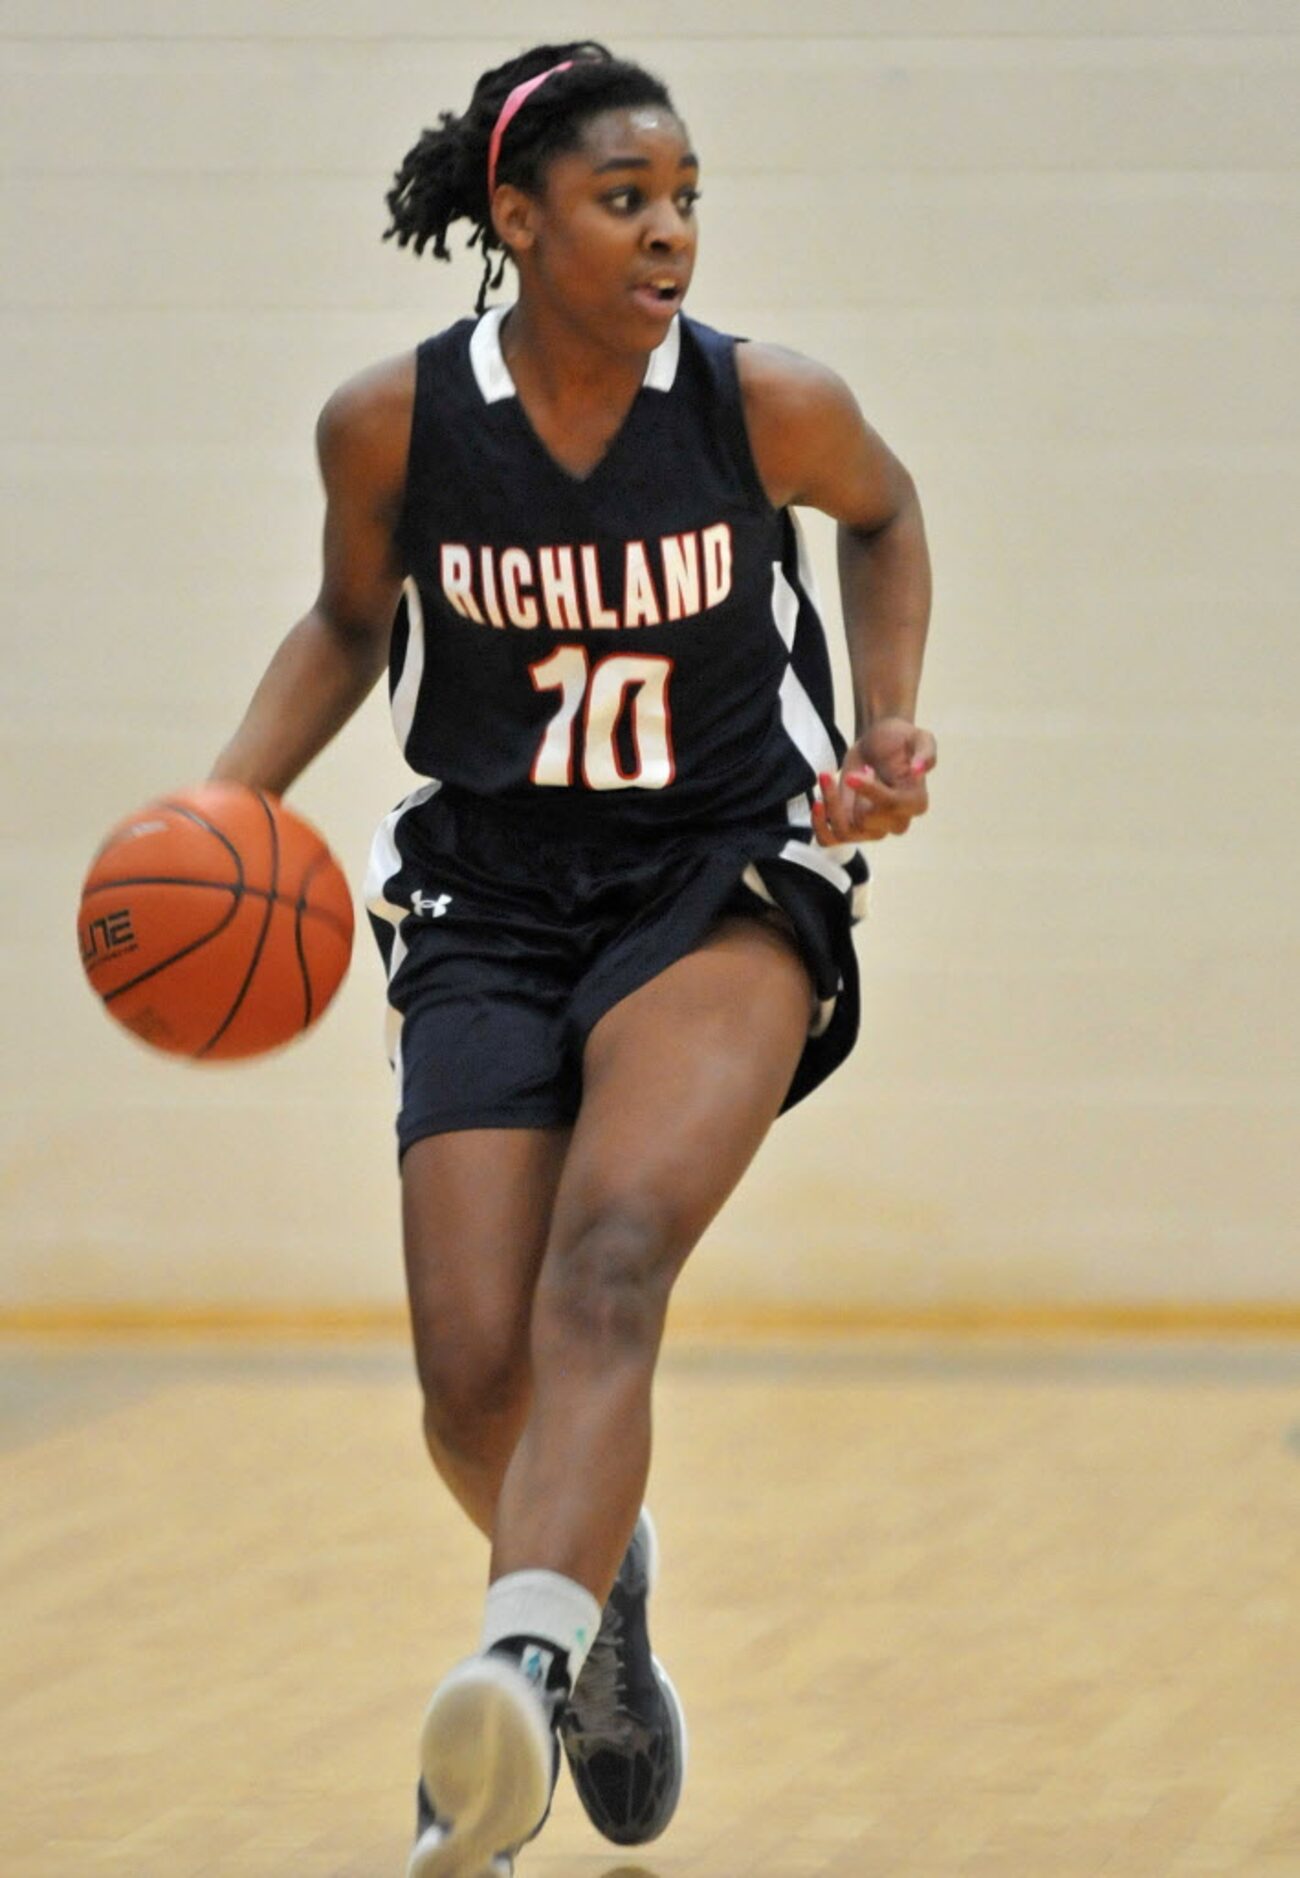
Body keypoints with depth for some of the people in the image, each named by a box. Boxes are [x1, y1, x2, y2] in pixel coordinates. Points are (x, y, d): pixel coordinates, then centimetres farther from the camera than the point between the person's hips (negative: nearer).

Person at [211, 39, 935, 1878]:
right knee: (477, 1376, -5)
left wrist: (888, 727, 0)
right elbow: (351, 622, 12)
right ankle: (597, 1578, 31)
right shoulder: (394, 423, -8)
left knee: (610, 1255, -29)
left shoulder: (770, 404, -10)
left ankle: (524, 1673, -47)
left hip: (725, 885, -2)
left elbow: (885, 515, 13)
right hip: (493, 911, 2)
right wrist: (231, 802, -3)